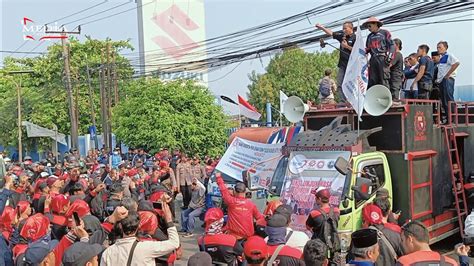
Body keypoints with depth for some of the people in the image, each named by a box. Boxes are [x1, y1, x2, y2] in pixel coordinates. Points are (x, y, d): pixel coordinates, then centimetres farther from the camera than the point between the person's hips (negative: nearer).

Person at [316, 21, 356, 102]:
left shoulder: (355, 38, -5)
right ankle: (342, 101, 2)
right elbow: (331, 33, 20)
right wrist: (322, 28, 14)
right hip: (342, 64, 7)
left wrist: (347, 46, -11)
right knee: (340, 84, 1)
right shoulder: (342, 36, 15)